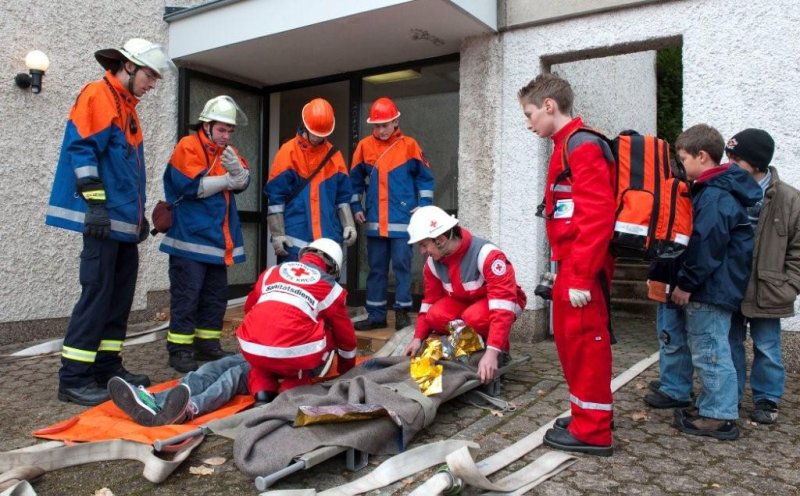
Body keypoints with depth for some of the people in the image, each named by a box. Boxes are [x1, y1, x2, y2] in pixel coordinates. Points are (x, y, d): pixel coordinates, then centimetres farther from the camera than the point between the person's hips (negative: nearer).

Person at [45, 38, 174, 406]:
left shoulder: (127, 107, 23)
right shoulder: (97, 94, -4)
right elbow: (81, 149, -15)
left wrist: (139, 213, 22)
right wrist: (95, 203, -21)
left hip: (125, 220, 9)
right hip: (103, 218, -9)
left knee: (121, 294, 10)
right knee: (97, 293, -10)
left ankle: (107, 367, 19)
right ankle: (73, 379, -4)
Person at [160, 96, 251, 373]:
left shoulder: (227, 151, 16)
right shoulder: (188, 147, -6)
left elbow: (243, 182, 4)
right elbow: (191, 186, -19)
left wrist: (235, 166, -18)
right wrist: (227, 180, -6)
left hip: (217, 238, 7)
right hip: (191, 237, -7)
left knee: (216, 294, 12)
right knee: (187, 295, -5)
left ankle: (208, 345, 22)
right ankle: (180, 349, 4)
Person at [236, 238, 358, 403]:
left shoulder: (272, 271, 24)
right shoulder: (330, 287, 16)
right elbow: (346, 337, 27)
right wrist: (347, 371, 45)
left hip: (251, 350, 4)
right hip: (294, 355, -4)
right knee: (328, 336, 26)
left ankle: (262, 392, 14)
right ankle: (292, 391, 10)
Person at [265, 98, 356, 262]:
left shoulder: (334, 154, 11)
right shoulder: (288, 151, -1)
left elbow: (342, 196, 14)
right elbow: (275, 197, -4)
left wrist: (348, 225, 2)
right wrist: (277, 234, -8)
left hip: (328, 239, 4)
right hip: (294, 240, -4)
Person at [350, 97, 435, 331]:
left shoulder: (409, 145, 0)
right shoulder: (364, 146, 6)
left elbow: (425, 177, 5)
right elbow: (355, 180, 14)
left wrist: (423, 205, -5)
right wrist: (356, 207, 8)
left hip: (402, 220, -3)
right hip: (374, 221, 3)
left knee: (401, 265, 0)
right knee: (376, 268, 8)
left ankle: (403, 312, 10)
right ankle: (375, 314, 17)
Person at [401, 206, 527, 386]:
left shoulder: (486, 254, -34)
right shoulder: (433, 263, -12)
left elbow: (502, 304, -40)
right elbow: (430, 301, 2)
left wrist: (492, 352, -46)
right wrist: (418, 338, -6)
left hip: (504, 302, -6)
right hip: (464, 300, 6)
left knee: (474, 317, -37)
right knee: (436, 316, -24)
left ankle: (500, 355, -8)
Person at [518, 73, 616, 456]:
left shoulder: (582, 145, -13)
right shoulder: (568, 146, 17)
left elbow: (597, 215, -22)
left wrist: (581, 276, -22)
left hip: (582, 267, -10)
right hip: (570, 264, 10)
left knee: (584, 342, 0)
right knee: (569, 339, 17)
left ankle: (593, 431, 13)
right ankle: (585, 418, 31)